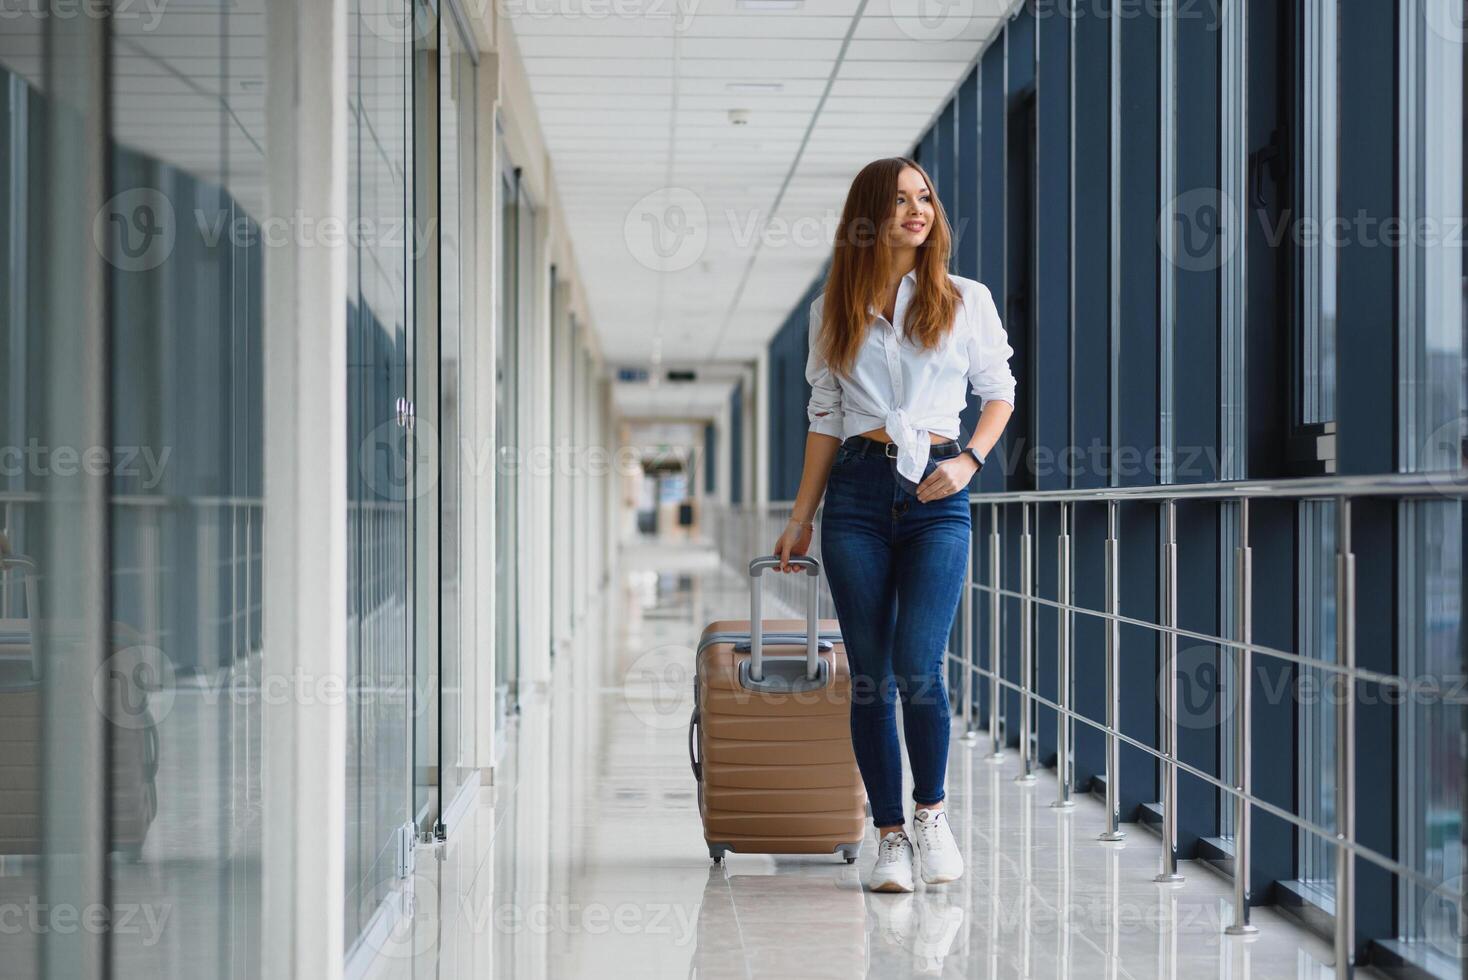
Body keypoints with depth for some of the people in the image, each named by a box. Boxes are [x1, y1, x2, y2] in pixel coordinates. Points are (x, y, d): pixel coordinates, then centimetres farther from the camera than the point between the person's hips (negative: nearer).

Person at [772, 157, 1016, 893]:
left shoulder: (966, 300, 7)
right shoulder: (834, 309, 11)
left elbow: (999, 392, 13)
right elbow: (826, 418, 14)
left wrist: (970, 460, -5)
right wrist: (800, 519, 11)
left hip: (936, 497, -2)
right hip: (857, 491, 2)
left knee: (918, 662, -15)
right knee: (870, 674, 1)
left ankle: (932, 812, 7)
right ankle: (890, 836, 10)